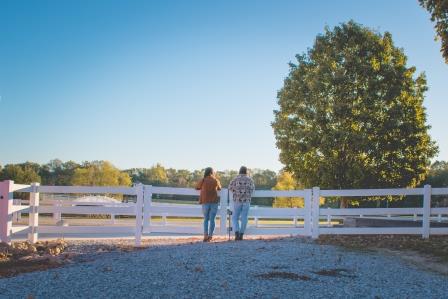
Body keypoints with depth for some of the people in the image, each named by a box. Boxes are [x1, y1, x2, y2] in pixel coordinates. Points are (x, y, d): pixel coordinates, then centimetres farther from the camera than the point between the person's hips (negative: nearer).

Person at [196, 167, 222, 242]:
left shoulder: (203, 180, -2)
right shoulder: (216, 180, 1)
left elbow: (197, 188, 14)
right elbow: (219, 188, 21)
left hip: (205, 203, 0)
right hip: (214, 203, 0)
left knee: (206, 219, 12)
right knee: (212, 220, 4)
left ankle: (206, 235, -1)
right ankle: (210, 236, -5)